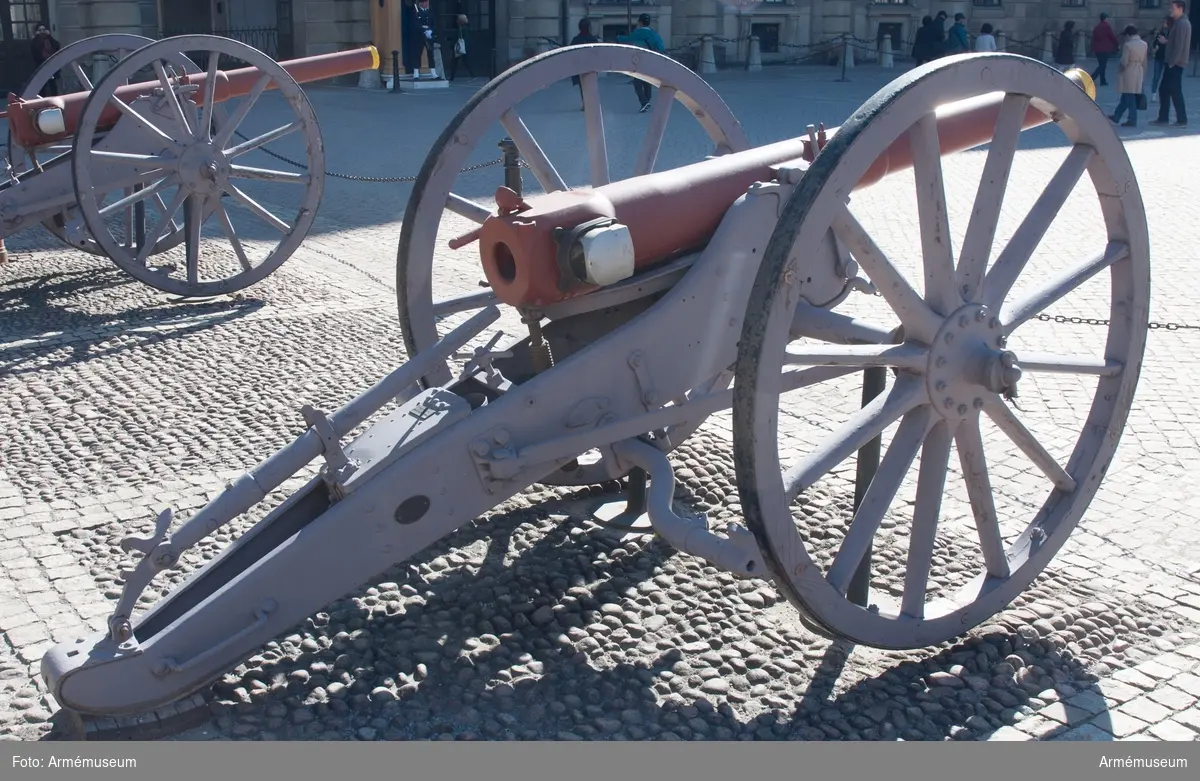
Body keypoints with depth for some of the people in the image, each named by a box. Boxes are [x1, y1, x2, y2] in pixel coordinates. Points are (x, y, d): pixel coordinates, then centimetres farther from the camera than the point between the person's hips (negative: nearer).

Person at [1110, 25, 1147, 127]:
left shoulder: (1128, 45, -15)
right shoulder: (1144, 45, 6)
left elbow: (1124, 61, -16)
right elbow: (1144, 61, 10)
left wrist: (1119, 67, 4)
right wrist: (1143, 76, 16)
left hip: (1128, 73, -7)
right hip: (1139, 73, 7)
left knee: (1129, 97, -1)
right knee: (1125, 97, 14)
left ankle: (1132, 120, 0)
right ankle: (1116, 117, 23)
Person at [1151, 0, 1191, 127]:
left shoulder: (1181, 24, -15)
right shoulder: (1180, 22, 15)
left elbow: (1179, 46, -20)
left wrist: (1171, 62, -19)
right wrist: (1166, 41, 12)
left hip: (1175, 64, -10)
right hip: (1173, 63, 10)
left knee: (1175, 91, -6)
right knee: (1163, 89, 12)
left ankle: (1182, 120, -1)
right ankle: (1162, 118, 17)